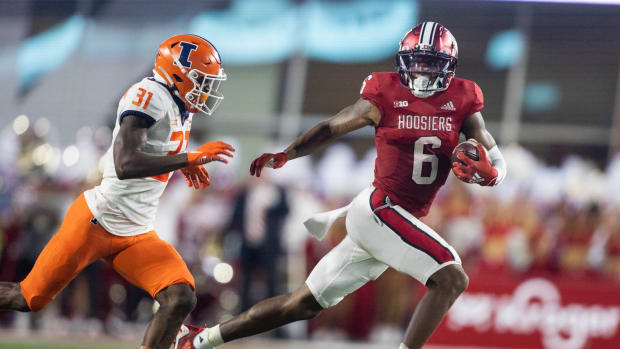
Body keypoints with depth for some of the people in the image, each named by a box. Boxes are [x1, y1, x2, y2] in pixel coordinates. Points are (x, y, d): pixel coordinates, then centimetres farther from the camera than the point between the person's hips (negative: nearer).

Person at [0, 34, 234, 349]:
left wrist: (181, 165, 17)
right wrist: (190, 158, -28)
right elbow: (125, 165, -30)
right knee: (31, 298, 2)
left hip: (136, 236, 8)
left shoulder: (180, 110, 10)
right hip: (96, 221, -8)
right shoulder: (150, 96, -17)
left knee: (180, 300, -13)